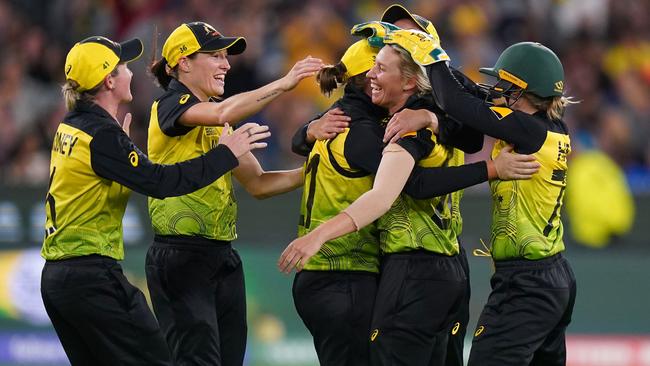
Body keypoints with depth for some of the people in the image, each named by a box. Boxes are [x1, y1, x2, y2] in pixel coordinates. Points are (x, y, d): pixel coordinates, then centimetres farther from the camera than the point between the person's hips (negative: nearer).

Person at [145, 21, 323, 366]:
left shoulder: (221, 129, 20)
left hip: (223, 258, 8)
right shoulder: (169, 104, -6)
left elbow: (258, 183, 17)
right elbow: (222, 113, -26)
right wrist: (284, 84, -24)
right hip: (180, 257, -8)